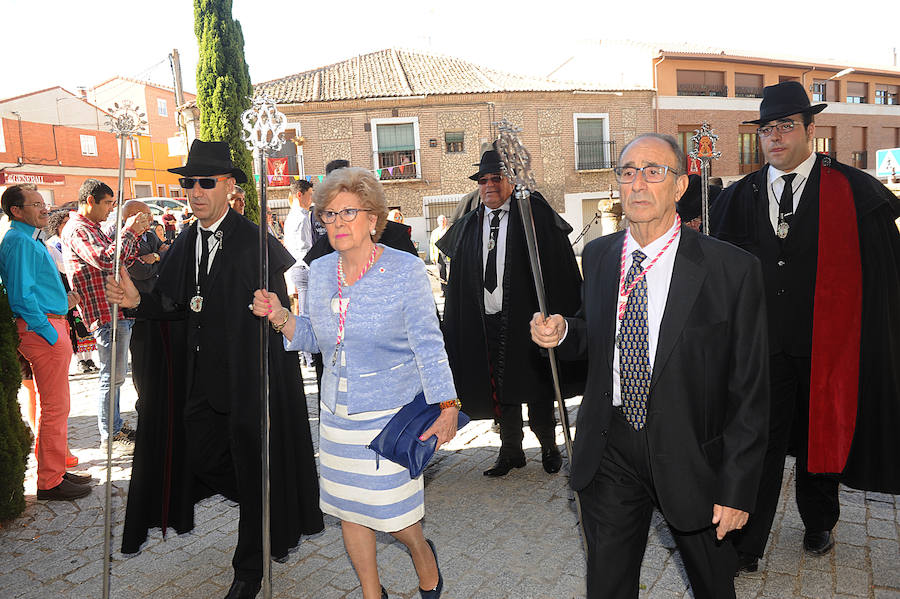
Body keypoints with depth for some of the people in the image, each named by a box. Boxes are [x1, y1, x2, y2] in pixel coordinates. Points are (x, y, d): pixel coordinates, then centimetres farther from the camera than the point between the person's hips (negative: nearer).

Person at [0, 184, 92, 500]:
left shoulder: (29, 240, 18)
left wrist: (61, 299, 14)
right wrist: (49, 330, -18)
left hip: (50, 326, 11)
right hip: (42, 331, -11)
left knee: (53, 405, 17)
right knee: (55, 406, -4)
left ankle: (55, 470, 29)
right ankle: (50, 482, 6)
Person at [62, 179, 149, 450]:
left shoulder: (93, 228, 18)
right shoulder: (78, 230, -13)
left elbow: (116, 252, 24)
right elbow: (106, 260, -28)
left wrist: (134, 230, 8)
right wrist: (130, 230, -19)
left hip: (118, 310, 10)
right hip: (106, 313, -10)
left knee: (116, 374, 17)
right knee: (113, 375, -3)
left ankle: (116, 425, 29)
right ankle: (109, 435, 8)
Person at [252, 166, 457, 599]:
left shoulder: (406, 270, -12)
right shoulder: (319, 271, 3)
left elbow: (427, 343, -12)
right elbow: (314, 337, 12)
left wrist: (447, 406, -19)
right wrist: (280, 317, -7)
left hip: (391, 413, -5)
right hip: (337, 414, 5)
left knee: (390, 509, 4)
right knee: (348, 508, 15)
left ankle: (422, 552, 40)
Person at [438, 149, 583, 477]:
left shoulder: (531, 212, 0)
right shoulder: (469, 225, 13)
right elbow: (459, 280, 15)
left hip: (524, 318, -4)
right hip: (486, 320, 4)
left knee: (536, 387, 7)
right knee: (500, 388, 12)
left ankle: (549, 446, 28)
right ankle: (511, 450, 29)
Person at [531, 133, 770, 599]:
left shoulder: (732, 269, -14)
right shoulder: (597, 255, 0)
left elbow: (749, 390, -11)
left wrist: (737, 488, -10)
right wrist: (562, 333, -8)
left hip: (690, 456, -2)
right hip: (609, 452, 3)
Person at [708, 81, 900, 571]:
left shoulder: (854, 193, -3)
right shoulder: (739, 198, 5)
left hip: (826, 348, -1)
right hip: (762, 349, 1)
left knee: (821, 437, 17)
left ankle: (818, 524, 43)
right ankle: (745, 548, 20)